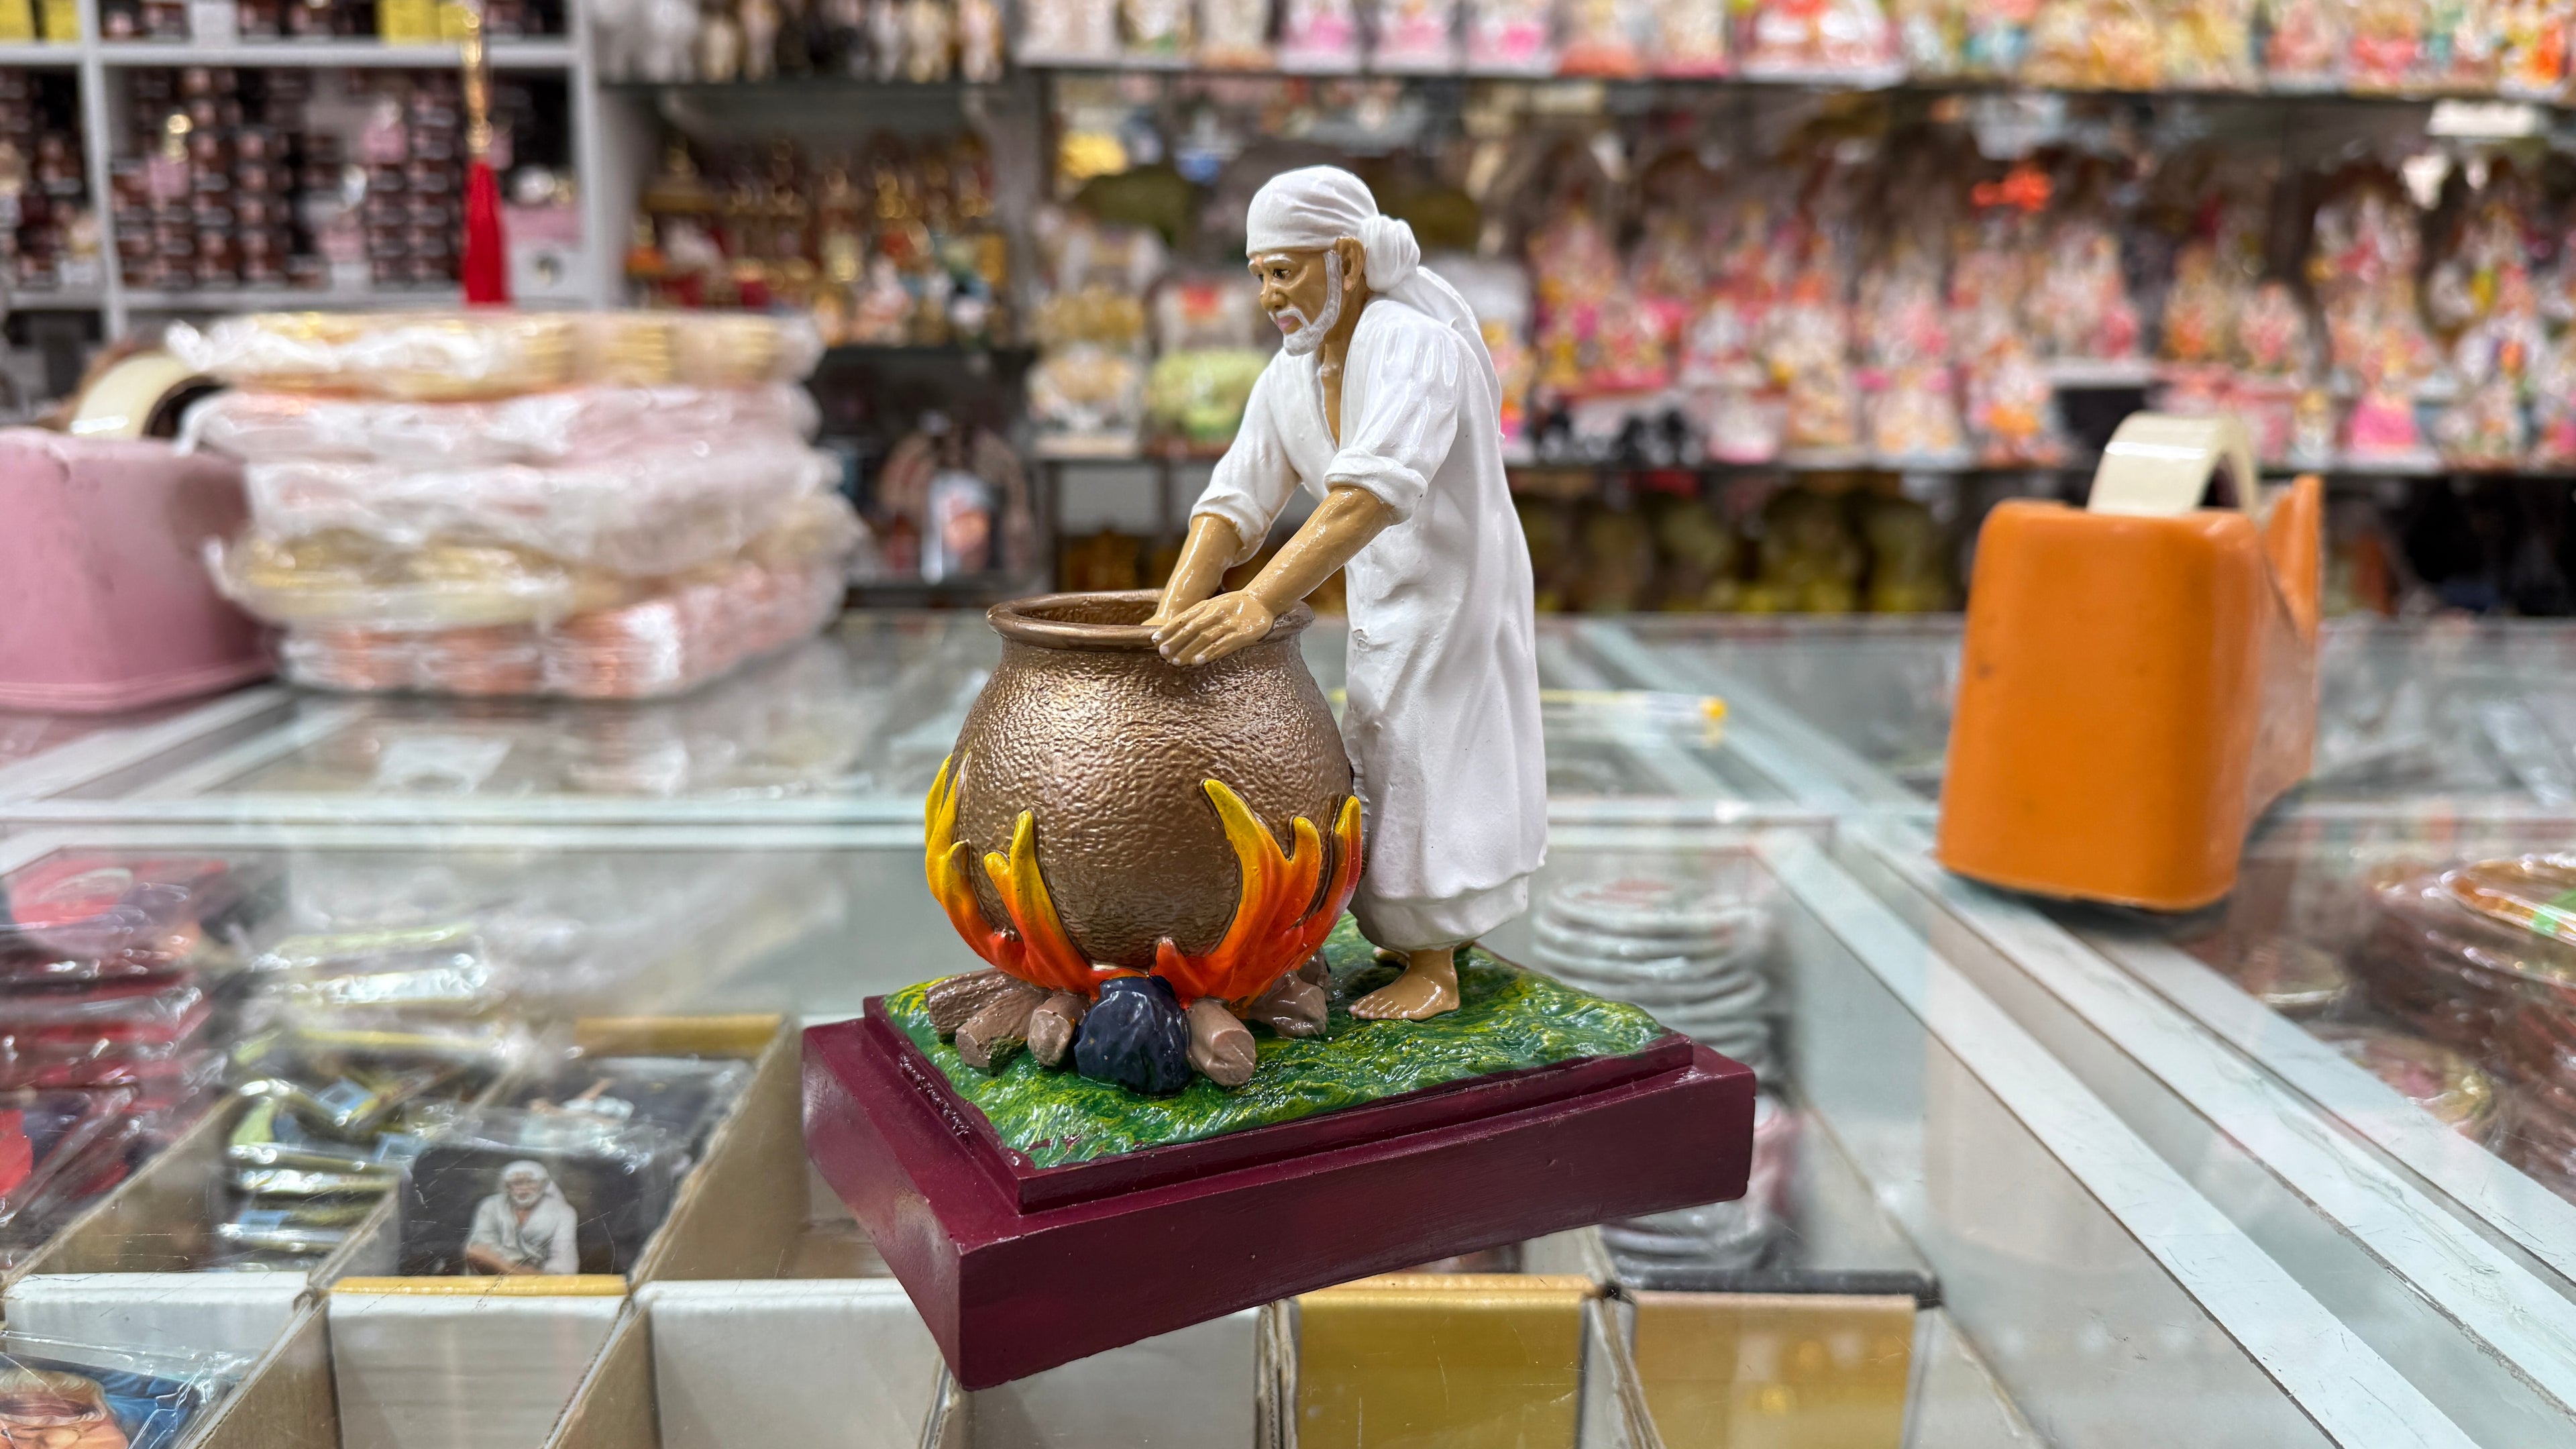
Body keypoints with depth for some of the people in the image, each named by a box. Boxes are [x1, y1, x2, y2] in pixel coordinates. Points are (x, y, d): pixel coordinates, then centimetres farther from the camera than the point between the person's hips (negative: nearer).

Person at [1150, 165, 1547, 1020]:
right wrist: (1173, 616, -19)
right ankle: (1439, 927, 39)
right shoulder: (1292, 377, -2)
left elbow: (1370, 494, -41)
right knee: (1390, 765, 19)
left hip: (1452, 591, -8)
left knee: (1424, 767, -2)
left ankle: (1434, 968, 14)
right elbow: (1235, 500, -7)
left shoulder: (1415, 347, -27)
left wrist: (1258, 604, -49)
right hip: (1385, 599, 8)